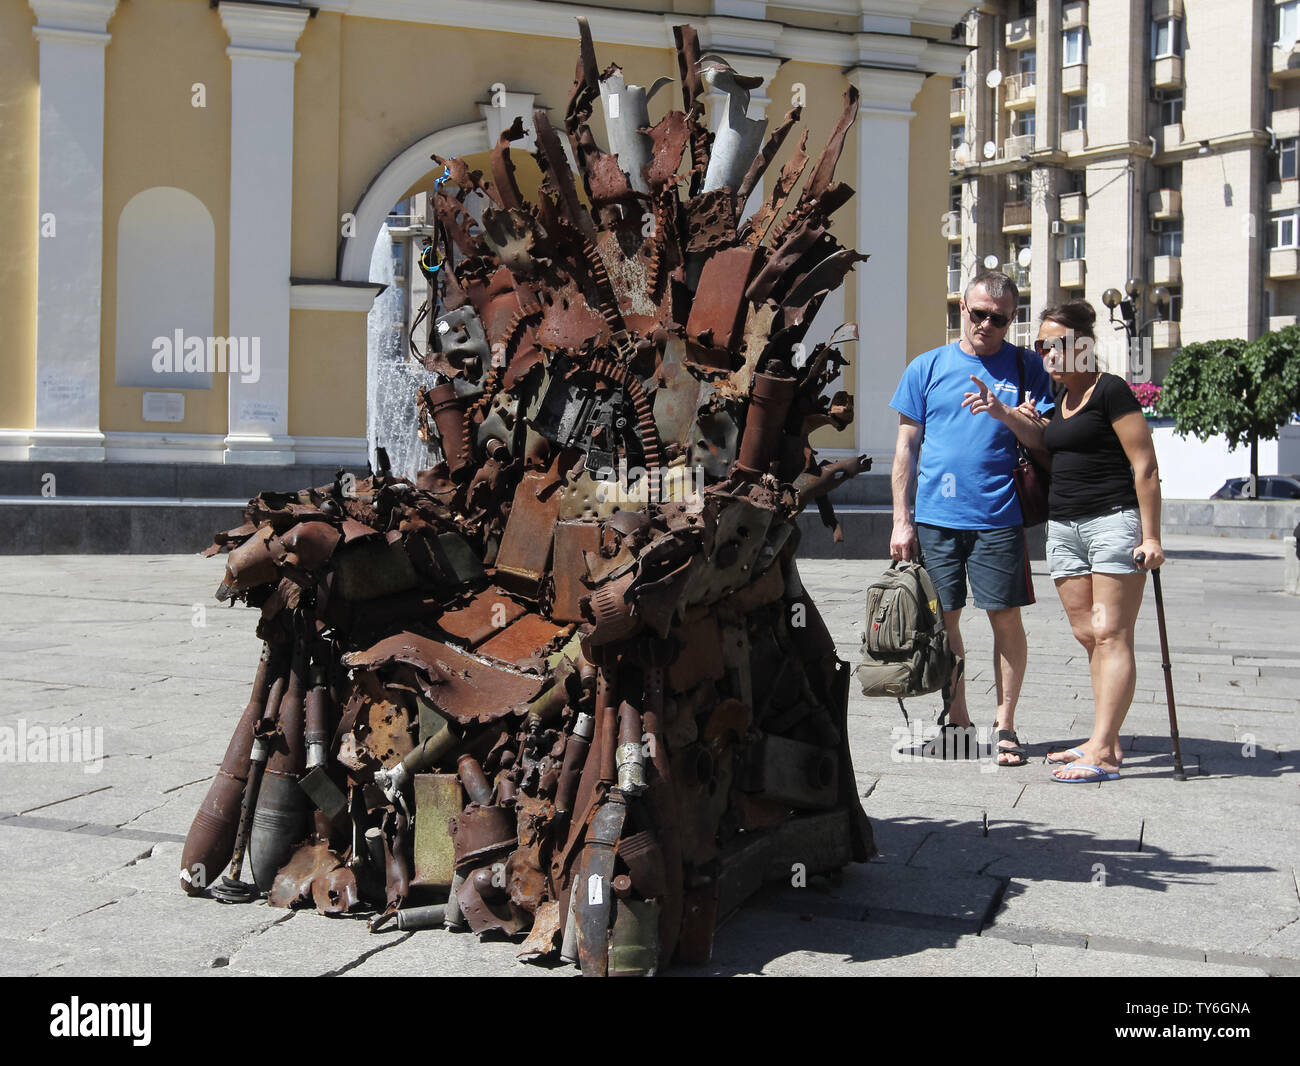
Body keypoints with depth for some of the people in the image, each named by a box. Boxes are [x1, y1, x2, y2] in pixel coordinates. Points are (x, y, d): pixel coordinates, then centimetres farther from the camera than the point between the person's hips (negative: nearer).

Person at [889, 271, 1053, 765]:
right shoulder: (927, 367, 8)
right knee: (943, 619, 7)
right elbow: (907, 447, 9)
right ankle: (957, 720, 21)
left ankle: (1005, 724, 11)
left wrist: (1015, 419, -16)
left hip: (998, 518, -1)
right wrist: (901, 520, 4)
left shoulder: (1025, 367, 6)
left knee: (1006, 618, -1)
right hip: (935, 517, 1)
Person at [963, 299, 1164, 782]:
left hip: (1113, 521, -8)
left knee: (1110, 634, -9)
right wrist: (1004, 414, 15)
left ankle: (1101, 752, -13)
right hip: (1063, 525, 8)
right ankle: (1106, 742, 11)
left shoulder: (1110, 391, -7)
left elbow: (1145, 466, -10)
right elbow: (1045, 441, 32)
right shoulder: (1061, 397, 16)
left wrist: (1150, 535, -14)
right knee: (1087, 635, 6)